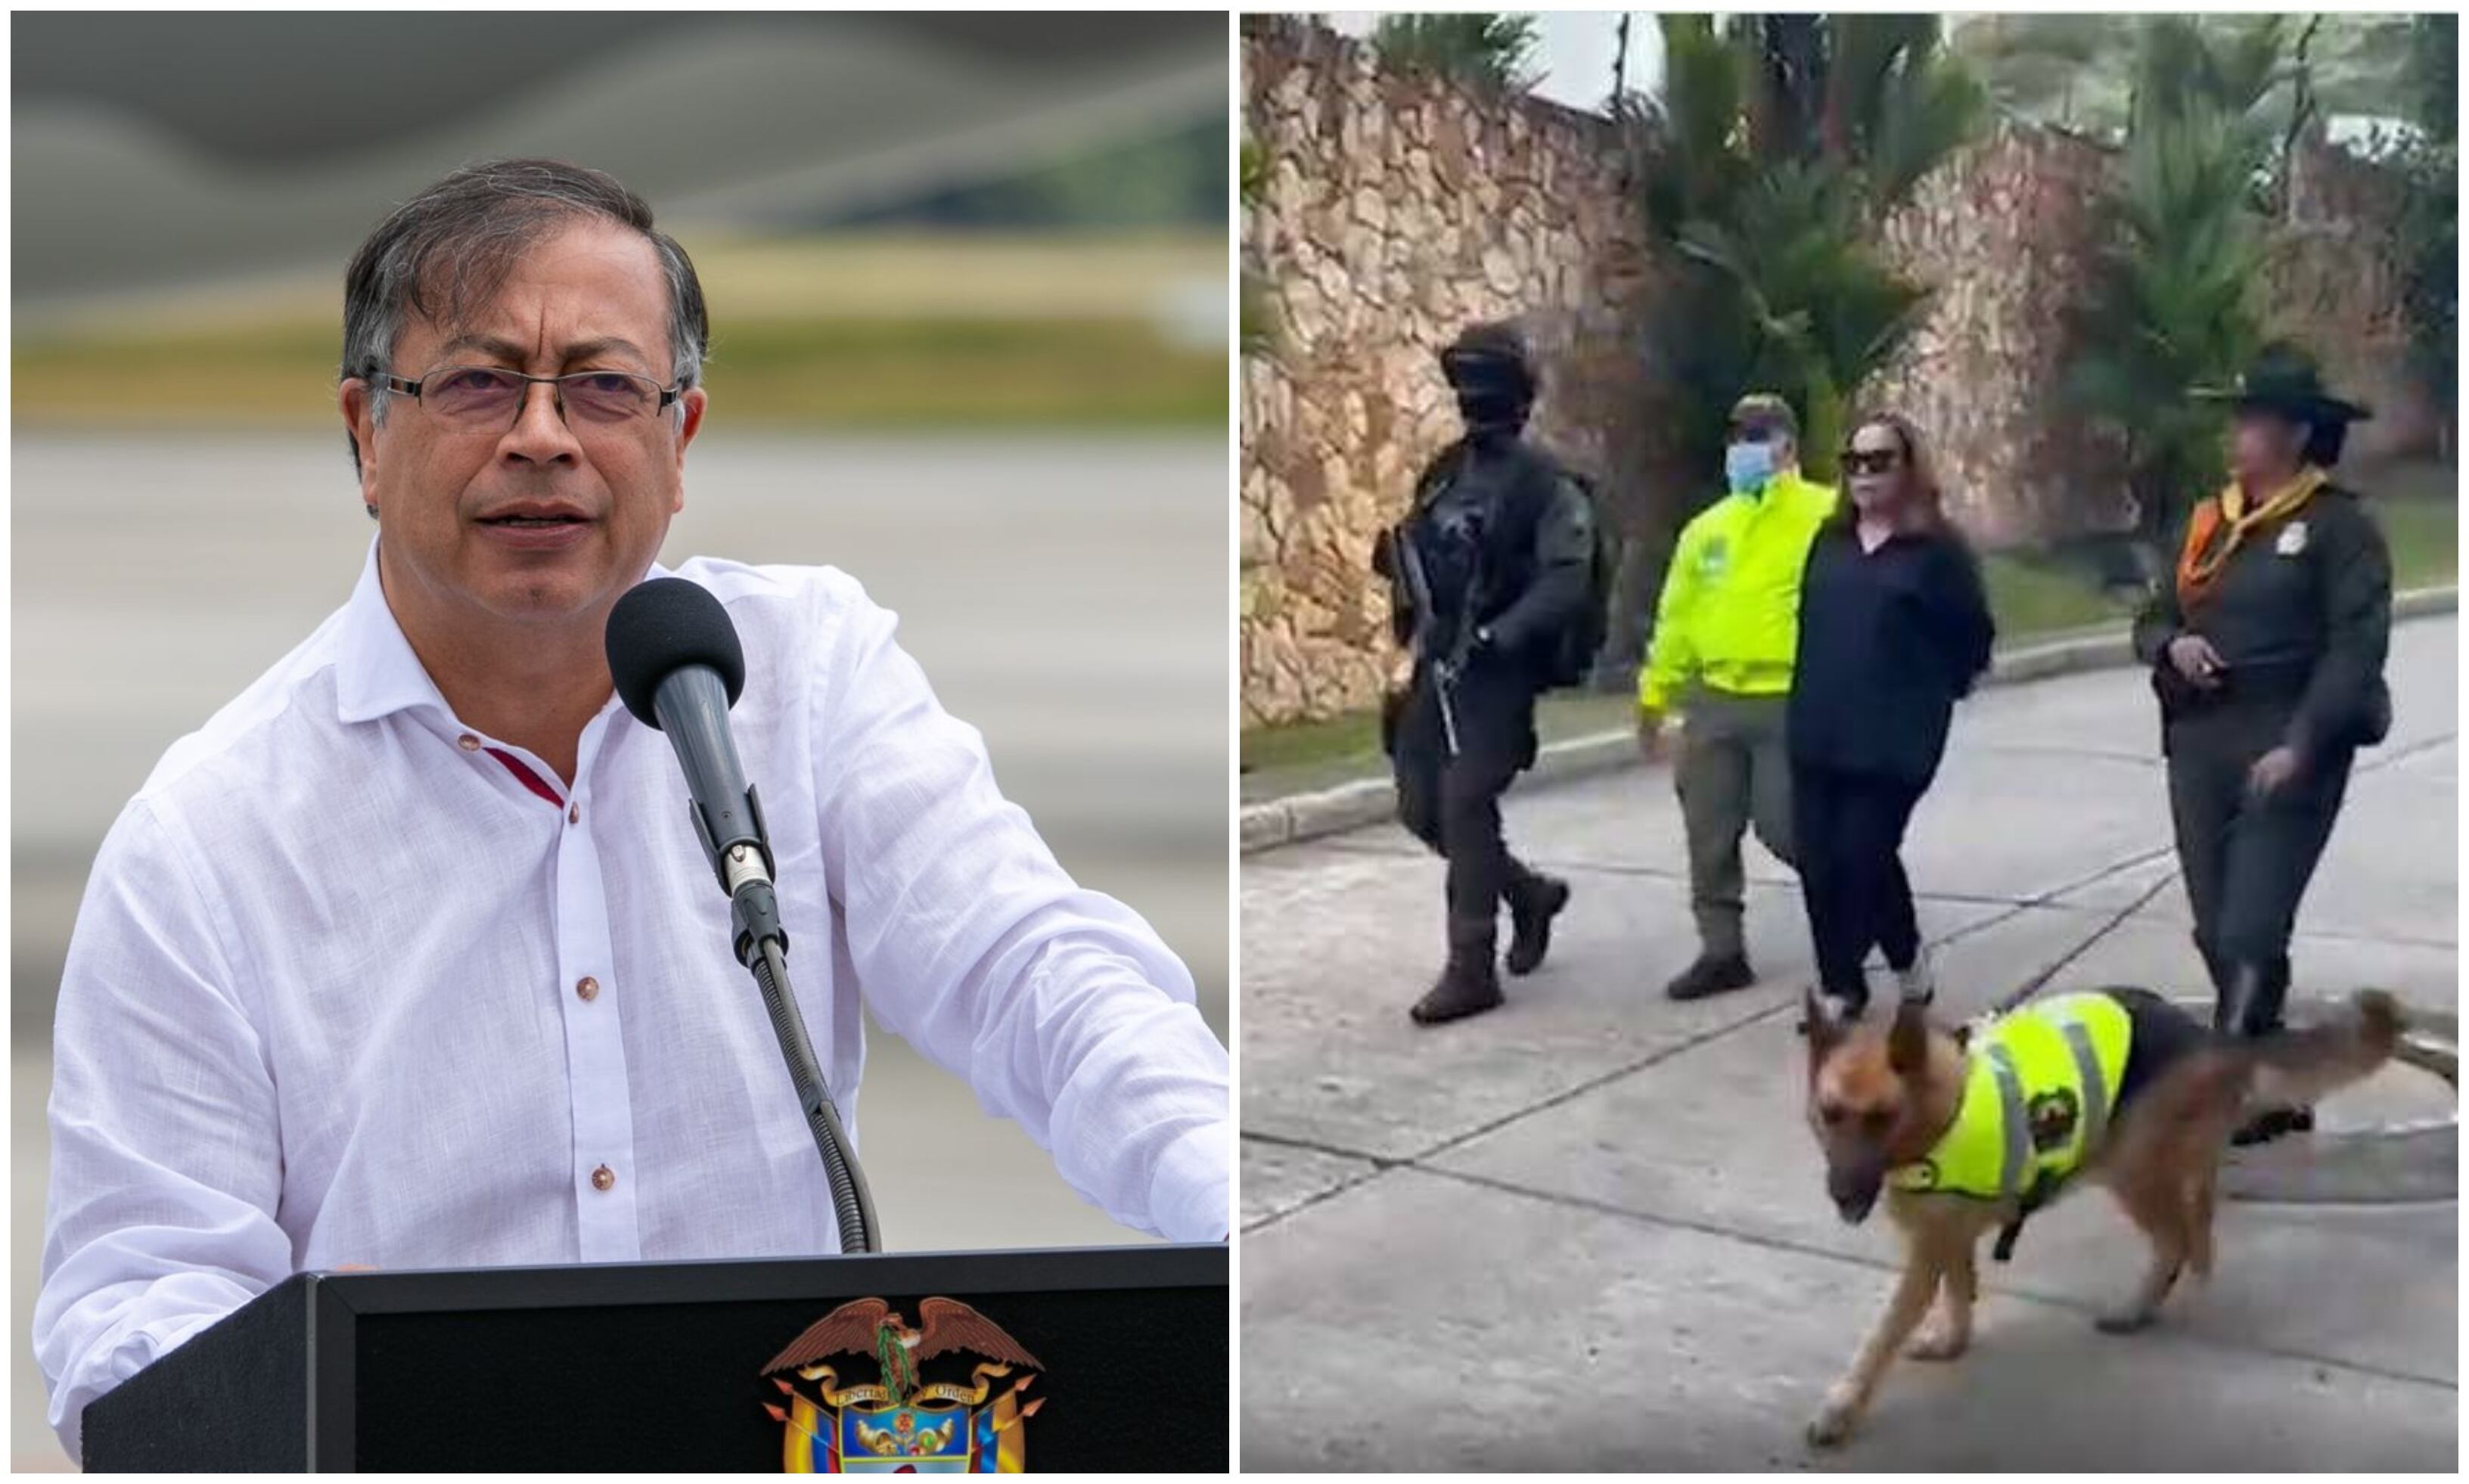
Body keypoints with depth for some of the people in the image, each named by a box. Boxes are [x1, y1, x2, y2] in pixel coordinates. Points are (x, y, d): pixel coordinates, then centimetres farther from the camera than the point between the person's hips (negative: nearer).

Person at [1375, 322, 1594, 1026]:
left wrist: (1496, 637, -25)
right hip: (1437, 666, 7)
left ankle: (1472, 971, -3)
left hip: (1497, 675, -7)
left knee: (1465, 810, -11)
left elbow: (1565, 583, -19)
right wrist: (1396, 557, 2)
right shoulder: (1443, 471, 13)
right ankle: (1530, 892, 32)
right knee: (1422, 809, 9)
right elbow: (1414, 553, 24)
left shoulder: (1546, 485, -8)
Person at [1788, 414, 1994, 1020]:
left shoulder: (1936, 548, -4)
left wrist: (1932, 692, 4)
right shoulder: (1829, 541, 13)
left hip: (1892, 739, -5)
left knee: (1862, 857, -9)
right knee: (1818, 861, 3)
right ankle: (1841, 983, 15)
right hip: (1818, 734, 5)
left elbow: (1973, 634, -1)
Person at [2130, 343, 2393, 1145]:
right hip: (2200, 746, 7)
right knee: (2217, 930, 9)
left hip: (2287, 752, -7)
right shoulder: (2210, 521, 14)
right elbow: (2153, 617, 21)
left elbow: (2356, 648, -12)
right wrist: (2174, 645, -3)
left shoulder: (2339, 525, -6)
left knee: (2251, 934, -12)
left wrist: (2301, 746, -20)